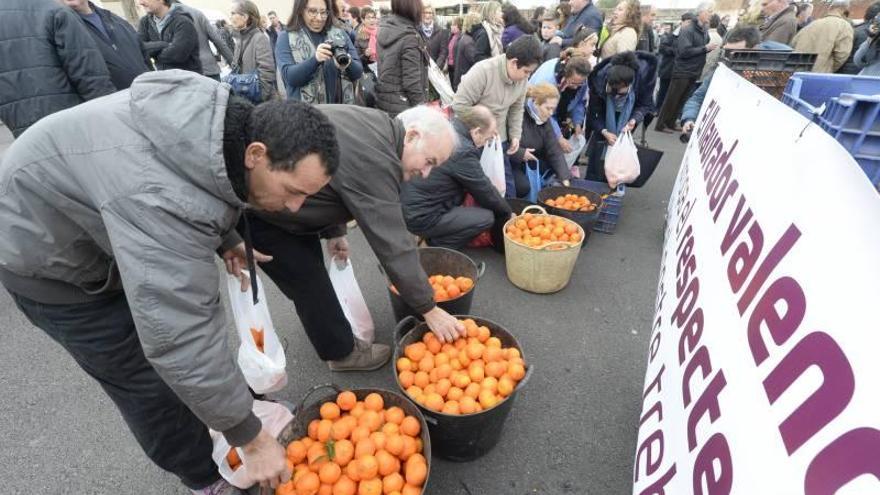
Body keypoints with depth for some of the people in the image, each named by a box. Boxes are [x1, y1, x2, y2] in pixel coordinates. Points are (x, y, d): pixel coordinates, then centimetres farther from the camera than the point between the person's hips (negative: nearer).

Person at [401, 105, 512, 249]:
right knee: (487, 217, -7)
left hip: (407, 205, 10)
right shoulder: (463, 151, -22)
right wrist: (508, 213, 7)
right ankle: (439, 245, 4)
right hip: (420, 217, -10)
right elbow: (485, 191, -7)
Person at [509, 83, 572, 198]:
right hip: (509, 162, -8)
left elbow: (555, 151, -6)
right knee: (523, 186, -27)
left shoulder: (544, 120, 1)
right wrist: (520, 153, -26)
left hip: (529, 162, 8)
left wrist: (565, 179, -15)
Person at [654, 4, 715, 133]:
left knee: (681, 100, 9)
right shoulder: (687, 29, -13)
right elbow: (684, 51, -22)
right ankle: (661, 125, 4)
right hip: (683, 71, -8)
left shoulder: (705, 31, 10)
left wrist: (711, 49, 0)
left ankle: (671, 123, 16)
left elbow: (699, 51, 19)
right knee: (671, 100, -3)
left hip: (694, 72, 8)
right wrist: (705, 48, -18)